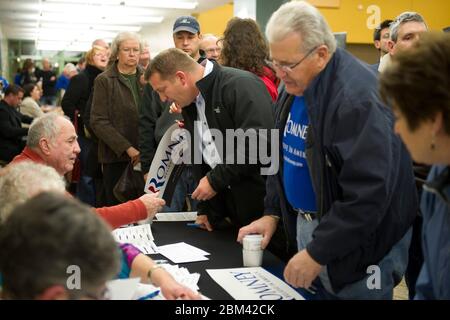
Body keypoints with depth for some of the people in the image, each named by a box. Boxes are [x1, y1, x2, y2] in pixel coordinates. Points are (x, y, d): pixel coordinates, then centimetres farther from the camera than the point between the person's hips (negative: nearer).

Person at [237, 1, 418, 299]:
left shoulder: (358, 98, -25)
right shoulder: (294, 87, 3)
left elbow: (369, 193, -29)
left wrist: (318, 253, -24)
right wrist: (272, 213, 5)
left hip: (357, 248, -8)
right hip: (304, 223, 8)